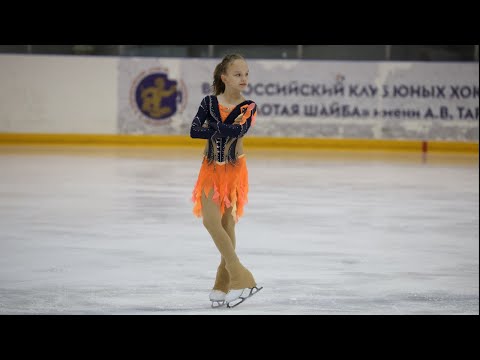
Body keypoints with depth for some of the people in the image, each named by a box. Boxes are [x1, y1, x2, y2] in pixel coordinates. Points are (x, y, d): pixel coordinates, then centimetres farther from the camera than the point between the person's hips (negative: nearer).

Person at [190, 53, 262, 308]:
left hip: (234, 170, -1)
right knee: (211, 221, -9)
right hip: (211, 169, 1)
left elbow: (239, 131, -26)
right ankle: (240, 278, -1)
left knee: (227, 224, 4)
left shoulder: (248, 107, -8)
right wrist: (225, 129, -20)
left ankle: (224, 283, 10)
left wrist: (211, 127, -18)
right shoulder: (209, 102, -5)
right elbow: (194, 131, -17)